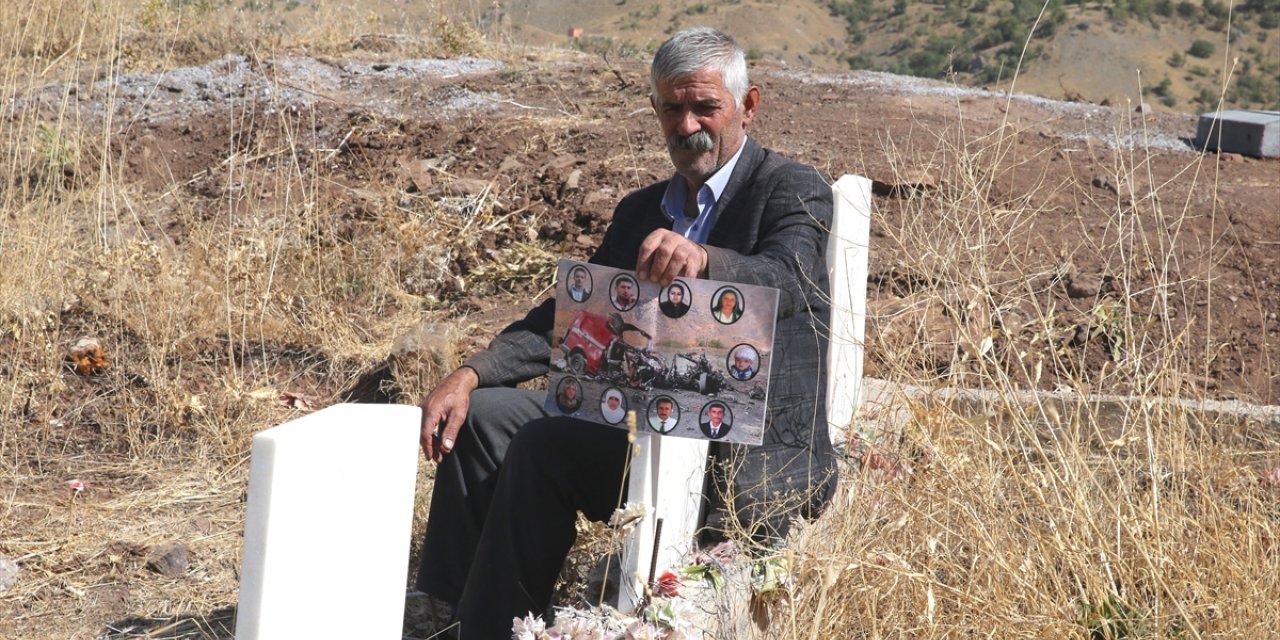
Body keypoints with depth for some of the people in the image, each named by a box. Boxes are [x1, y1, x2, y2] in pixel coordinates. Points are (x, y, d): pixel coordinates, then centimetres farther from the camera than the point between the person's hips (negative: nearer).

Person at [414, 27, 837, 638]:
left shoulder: (794, 191, -5)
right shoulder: (640, 210, 16)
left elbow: (786, 281, -26)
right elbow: (568, 317, 11)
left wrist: (701, 260, -47)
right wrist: (471, 373, -6)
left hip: (756, 463, -7)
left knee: (543, 447, -24)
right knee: (481, 416, -5)